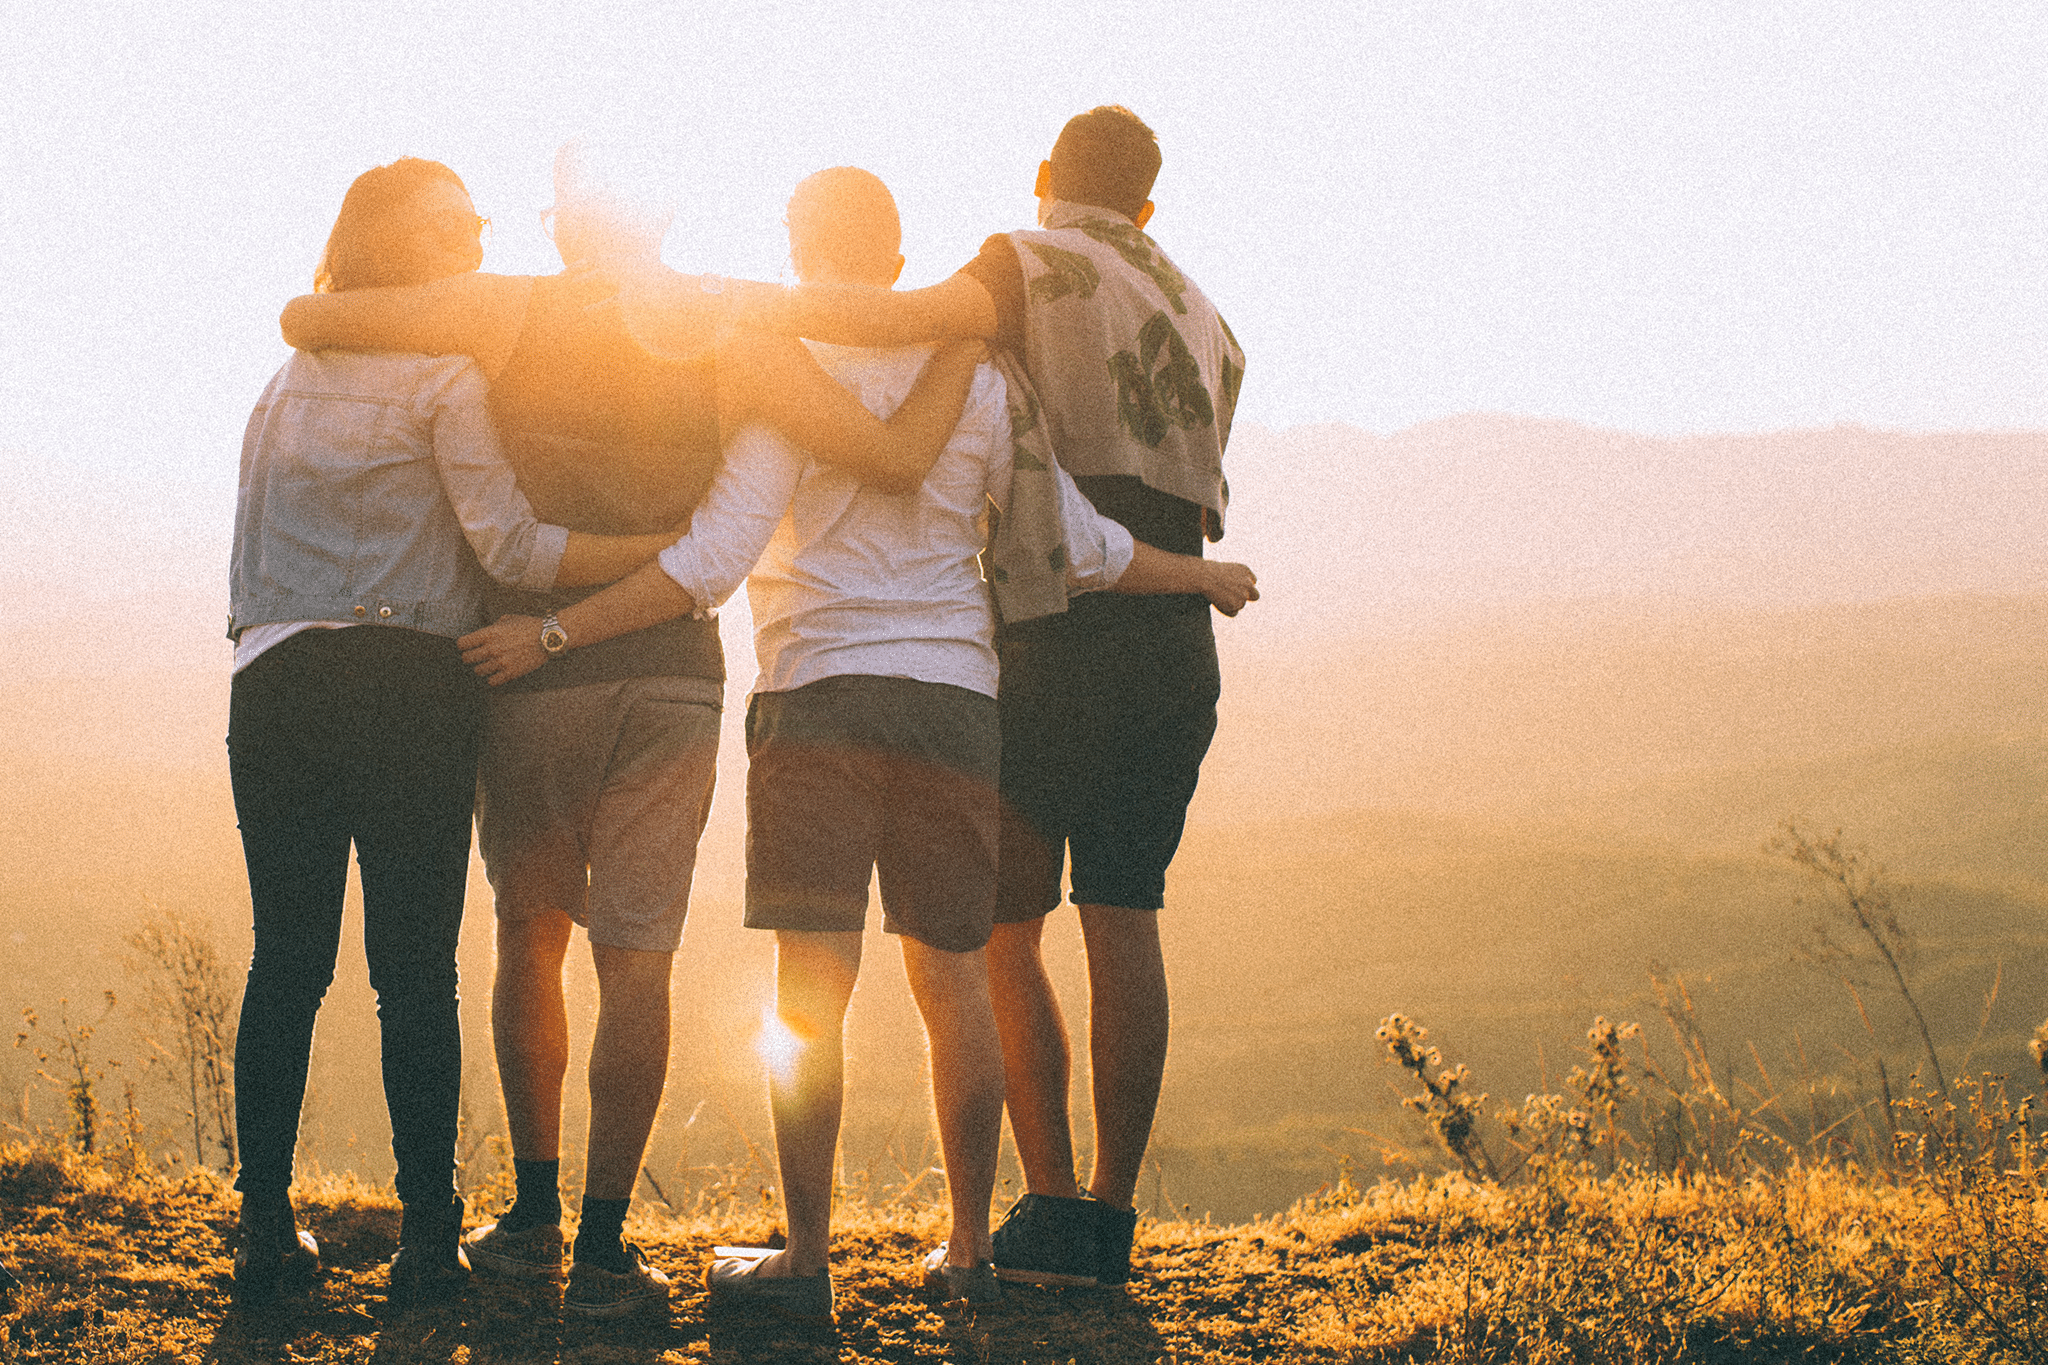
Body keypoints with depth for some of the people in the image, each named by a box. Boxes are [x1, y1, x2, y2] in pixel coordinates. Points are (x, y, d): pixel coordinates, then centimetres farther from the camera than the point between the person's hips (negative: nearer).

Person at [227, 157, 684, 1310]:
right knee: (416, 967, -1)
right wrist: (676, 550, -8)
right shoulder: (445, 376, -2)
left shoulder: (290, 377, 19)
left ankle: (267, 1228, 8)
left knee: (287, 961, 7)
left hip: (274, 683, 5)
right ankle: (428, 1237, 1)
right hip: (406, 688, -5)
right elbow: (512, 546, -9)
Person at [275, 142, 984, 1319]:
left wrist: (337, 306, 18)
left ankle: (535, 1219, 20)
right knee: (636, 957, 2)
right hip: (674, 672, 0)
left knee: (531, 936, 17)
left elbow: (306, 318, -5)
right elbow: (897, 458, -5)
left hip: (531, 668, 0)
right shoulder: (729, 332, 1)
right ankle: (604, 1250, -1)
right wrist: (965, 341, 10)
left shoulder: (514, 313, -1)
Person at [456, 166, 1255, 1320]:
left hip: (820, 696, -4)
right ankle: (969, 1250, 15)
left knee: (811, 987, -4)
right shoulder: (977, 379, 9)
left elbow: (710, 563, -12)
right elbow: (1078, 545, 13)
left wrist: (554, 633, -9)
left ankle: (807, 1258, -4)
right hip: (955, 699, 4)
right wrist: (1204, 576, 30)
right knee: (954, 979, 10)